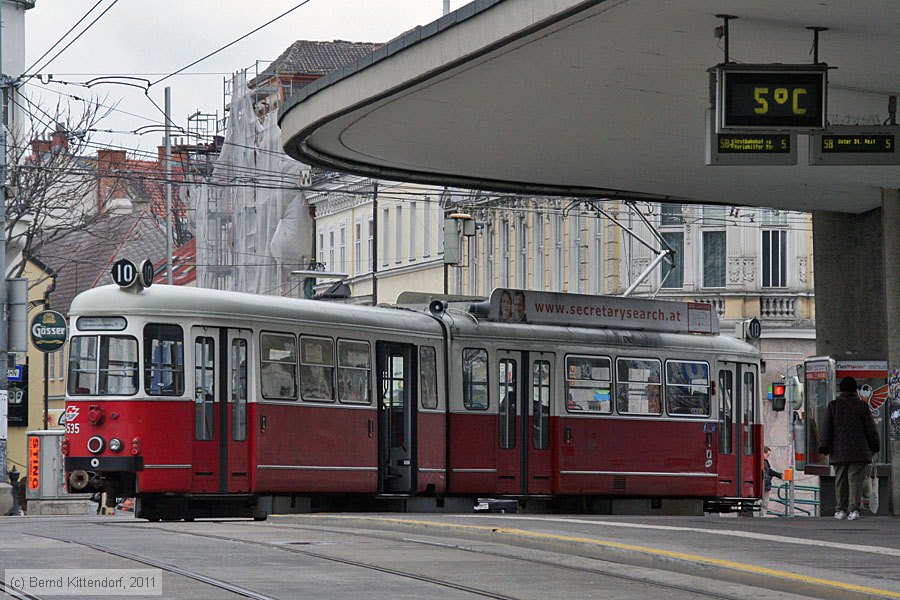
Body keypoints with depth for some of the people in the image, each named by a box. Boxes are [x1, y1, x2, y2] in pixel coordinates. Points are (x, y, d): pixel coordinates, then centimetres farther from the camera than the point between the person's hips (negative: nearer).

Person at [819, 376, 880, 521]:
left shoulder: (833, 406, 2)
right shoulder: (862, 406, 1)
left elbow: (826, 428, 1)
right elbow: (871, 428, 5)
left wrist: (824, 447, 4)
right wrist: (874, 446, 15)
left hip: (839, 451, 1)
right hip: (859, 451, -1)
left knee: (840, 480, 9)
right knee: (856, 479, -2)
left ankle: (840, 510, 9)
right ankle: (853, 508, -14)